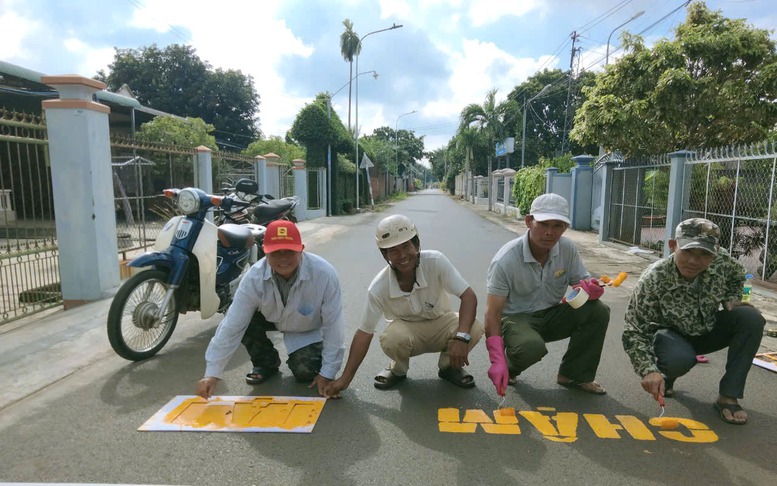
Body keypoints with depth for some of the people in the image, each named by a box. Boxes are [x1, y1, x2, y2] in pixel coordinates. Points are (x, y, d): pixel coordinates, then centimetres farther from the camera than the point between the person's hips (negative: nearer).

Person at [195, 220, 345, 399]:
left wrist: (327, 373, -23)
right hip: (272, 317, 3)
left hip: (309, 328, -2)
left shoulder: (324, 273, -36)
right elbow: (232, 325, -28)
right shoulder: (254, 277, -30)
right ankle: (266, 362, 2)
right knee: (245, 320, -25)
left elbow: (333, 324, -27)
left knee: (306, 371, -24)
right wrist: (212, 374, -31)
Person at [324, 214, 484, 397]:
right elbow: (364, 333, -16)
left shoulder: (436, 262, -27)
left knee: (475, 329, -29)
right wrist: (346, 378, -18)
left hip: (440, 324, 1)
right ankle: (398, 369, 3)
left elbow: (469, 296, -27)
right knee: (391, 339, -35)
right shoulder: (378, 288, -24)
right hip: (407, 330, -1)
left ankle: (449, 366, 4)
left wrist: (461, 337, -42)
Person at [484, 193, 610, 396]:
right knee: (532, 347, -37)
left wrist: (590, 288, -28)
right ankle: (509, 368, 2)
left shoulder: (568, 249, -10)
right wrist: (497, 361, -33)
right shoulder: (505, 260, -24)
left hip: (552, 315, 5)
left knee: (598, 311, -18)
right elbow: (493, 312, -23)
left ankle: (574, 375, 1)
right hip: (517, 318, -5)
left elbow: (583, 280, 1)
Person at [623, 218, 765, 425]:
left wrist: (730, 300, -9)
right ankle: (665, 377, 5)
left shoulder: (722, 261, -19)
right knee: (680, 359, -36)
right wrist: (649, 371, -42)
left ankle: (728, 396, -11)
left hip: (709, 330, 5)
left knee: (751, 318, -21)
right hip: (672, 335, -4)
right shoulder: (653, 280, -32)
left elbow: (737, 277, 9)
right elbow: (634, 332, -30)